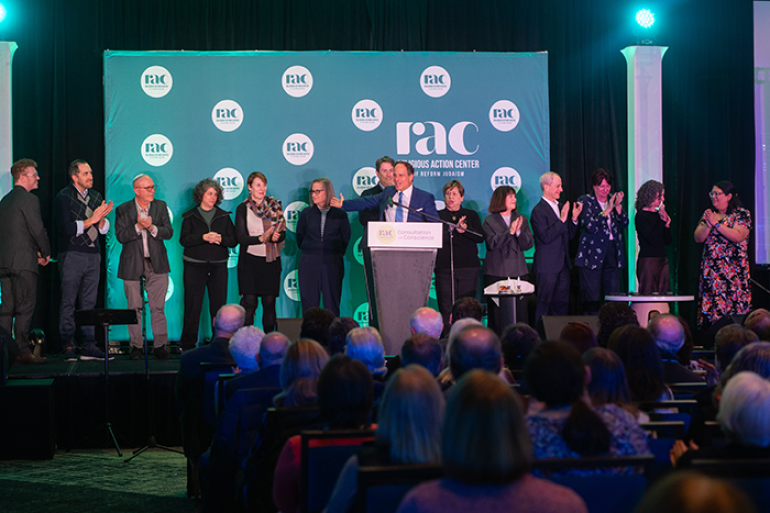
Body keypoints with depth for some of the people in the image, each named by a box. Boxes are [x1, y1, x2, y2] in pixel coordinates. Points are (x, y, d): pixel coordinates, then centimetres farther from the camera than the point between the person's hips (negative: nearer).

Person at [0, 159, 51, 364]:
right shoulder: (29, 199, -9)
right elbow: (38, 230, -13)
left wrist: (35, 252, 19)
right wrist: (46, 253, 3)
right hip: (23, 262, -8)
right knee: (24, 308, -5)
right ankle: (23, 352, -5)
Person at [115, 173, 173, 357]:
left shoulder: (161, 206, 7)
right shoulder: (123, 210, 0)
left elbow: (169, 232, 0)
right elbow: (120, 236, -9)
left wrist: (152, 228, -17)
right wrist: (138, 227, -21)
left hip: (157, 264, 1)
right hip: (132, 265, -1)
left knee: (158, 307, 0)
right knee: (134, 307, 3)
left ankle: (160, 345, 5)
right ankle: (136, 346, 11)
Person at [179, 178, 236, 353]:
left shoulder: (224, 216, 12)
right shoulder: (190, 216, 6)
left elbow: (233, 240, 8)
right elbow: (184, 240, -5)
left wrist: (220, 239, -12)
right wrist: (203, 237, -17)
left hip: (218, 266, 2)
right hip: (195, 265, -2)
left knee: (219, 304, 0)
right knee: (193, 305, -3)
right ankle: (188, 344, 6)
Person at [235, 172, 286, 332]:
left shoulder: (275, 206, 8)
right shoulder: (242, 208, 3)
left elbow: (283, 233, 4)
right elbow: (241, 237, -5)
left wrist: (276, 237, -20)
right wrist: (262, 238, -21)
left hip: (271, 260, 2)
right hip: (250, 260, -2)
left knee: (269, 301, 2)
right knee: (249, 302, -6)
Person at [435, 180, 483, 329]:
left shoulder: (471, 215, 14)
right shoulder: (438, 216, 11)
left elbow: (480, 238, 3)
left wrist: (465, 229, -14)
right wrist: (456, 229, -15)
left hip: (468, 268, 1)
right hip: (444, 268, -1)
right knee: (446, 309, -6)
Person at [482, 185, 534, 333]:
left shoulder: (521, 219, 14)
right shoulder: (490, 221, 3)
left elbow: (528, 244, 6)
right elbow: (492, 243, -11)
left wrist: (519, 231, -11)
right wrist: (509, 231, -17)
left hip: (518, 271, 3)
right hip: (496, 273, -3)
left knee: (520, 312, -2)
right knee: (496, 313, -3)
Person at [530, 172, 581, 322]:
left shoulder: (560, 207, 14)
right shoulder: (539, 211, -11)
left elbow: (568, 236, 16)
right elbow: (545, 237, -22)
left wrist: (574, 218, 2)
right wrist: (562, 220, -22)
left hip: (563, 265, 8)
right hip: (547, 266, -8)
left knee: (562, 304, 9)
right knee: (544, 304, -2)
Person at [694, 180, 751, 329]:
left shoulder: (742, 214, 1)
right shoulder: (708, 214, 15)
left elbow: (738, 236, -14)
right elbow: (698, 238, 7)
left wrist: (716, 223, -13)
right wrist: (708, 225, -11)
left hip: (734, 270, -4)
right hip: (711, 270, 4)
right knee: (709, 309, -3)